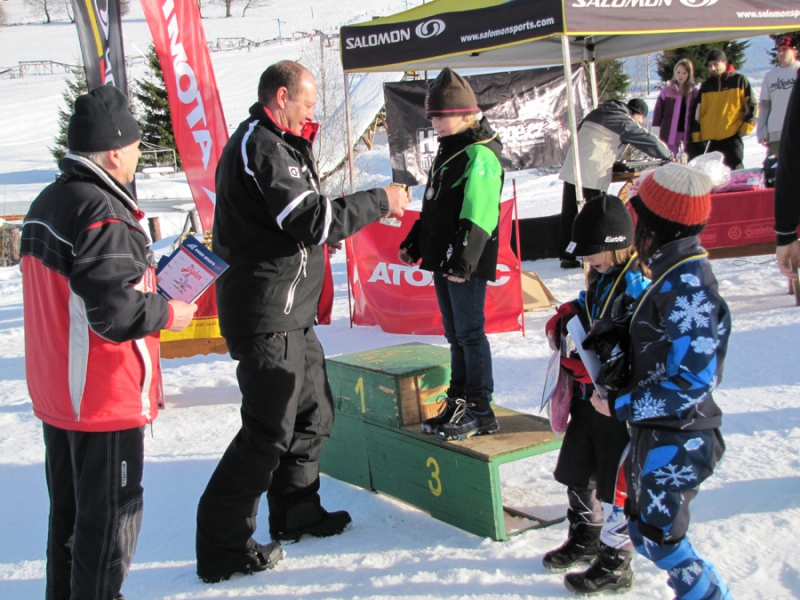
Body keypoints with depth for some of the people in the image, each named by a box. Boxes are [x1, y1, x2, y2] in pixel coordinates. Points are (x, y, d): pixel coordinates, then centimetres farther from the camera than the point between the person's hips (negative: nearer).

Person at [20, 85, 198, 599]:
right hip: (106, 400, -10)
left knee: (68, 510, 22)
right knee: (110, 516, 4)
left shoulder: (46, 204, 8)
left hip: (54, 391, 10)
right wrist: (169, 313, -10)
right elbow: (116, 312, -27)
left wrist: (150, 289, 11)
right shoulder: (104, 216, -23)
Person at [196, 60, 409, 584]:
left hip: (291, 313, 11)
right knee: (269, 431, -6)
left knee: (313, 413, 20)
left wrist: (324, 231, 6)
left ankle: (296, 511, 36)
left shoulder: (274, 144, 18)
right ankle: (222, 549, 3)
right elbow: (312, 219, -23)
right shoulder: (260, 147, -16)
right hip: (266, 316, -11)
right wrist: (380, 202, -14)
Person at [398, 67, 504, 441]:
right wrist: (414, 243, 24)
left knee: (470, 333, -5)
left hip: (467, 264, -10)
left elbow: (476, 215, -22)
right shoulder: (447, 151, 17)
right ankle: (459, 402, 22)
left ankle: (480, 411, 3)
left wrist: (464, 259, -27)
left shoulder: (480, 155, -13)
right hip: (442, 260, 10)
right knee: (455, 335, 14)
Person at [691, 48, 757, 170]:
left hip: (732, 137, -4)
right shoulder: (705, 86, 16)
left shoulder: (739, 81, 6)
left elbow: (751, 105, 5)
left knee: (735, 170, -8)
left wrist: (746, 126, -5)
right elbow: (697, 111, 17)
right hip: (709, 139, 4)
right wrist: (696, 133, 9)